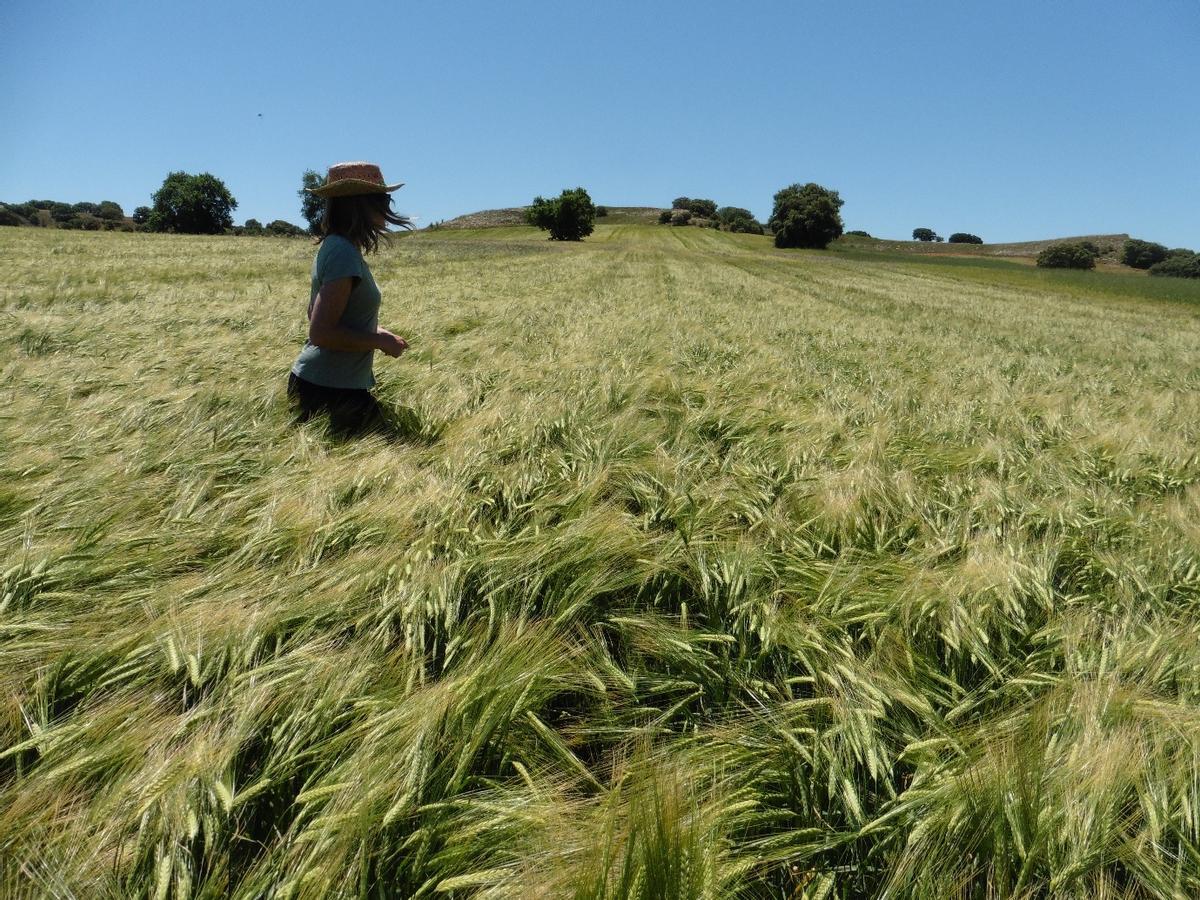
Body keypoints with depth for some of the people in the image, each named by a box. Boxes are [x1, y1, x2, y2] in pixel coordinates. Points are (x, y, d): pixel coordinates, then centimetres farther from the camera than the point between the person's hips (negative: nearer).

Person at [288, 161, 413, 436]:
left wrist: (374, 331, 13)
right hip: (331, 391, -10)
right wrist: (379, 341, -14)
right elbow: (321, 333, -24)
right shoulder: (344, 254, -19)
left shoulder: (333, 246, 11)